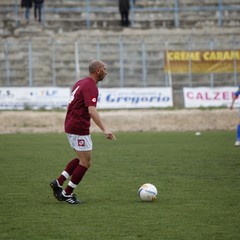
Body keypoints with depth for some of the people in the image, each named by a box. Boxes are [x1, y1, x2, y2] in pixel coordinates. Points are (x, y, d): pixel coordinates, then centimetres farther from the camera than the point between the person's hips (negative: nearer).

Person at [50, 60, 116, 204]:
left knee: (82, 159, 21)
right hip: (79, 129, -10)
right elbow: (92, 111, -30)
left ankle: (58, 183, 17)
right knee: (86, 163, 0)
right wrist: (105, 129, -37)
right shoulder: (91, 87, -17)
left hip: (71, 126, 10)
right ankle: (67, 194, 5)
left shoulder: (81, 83, 13)